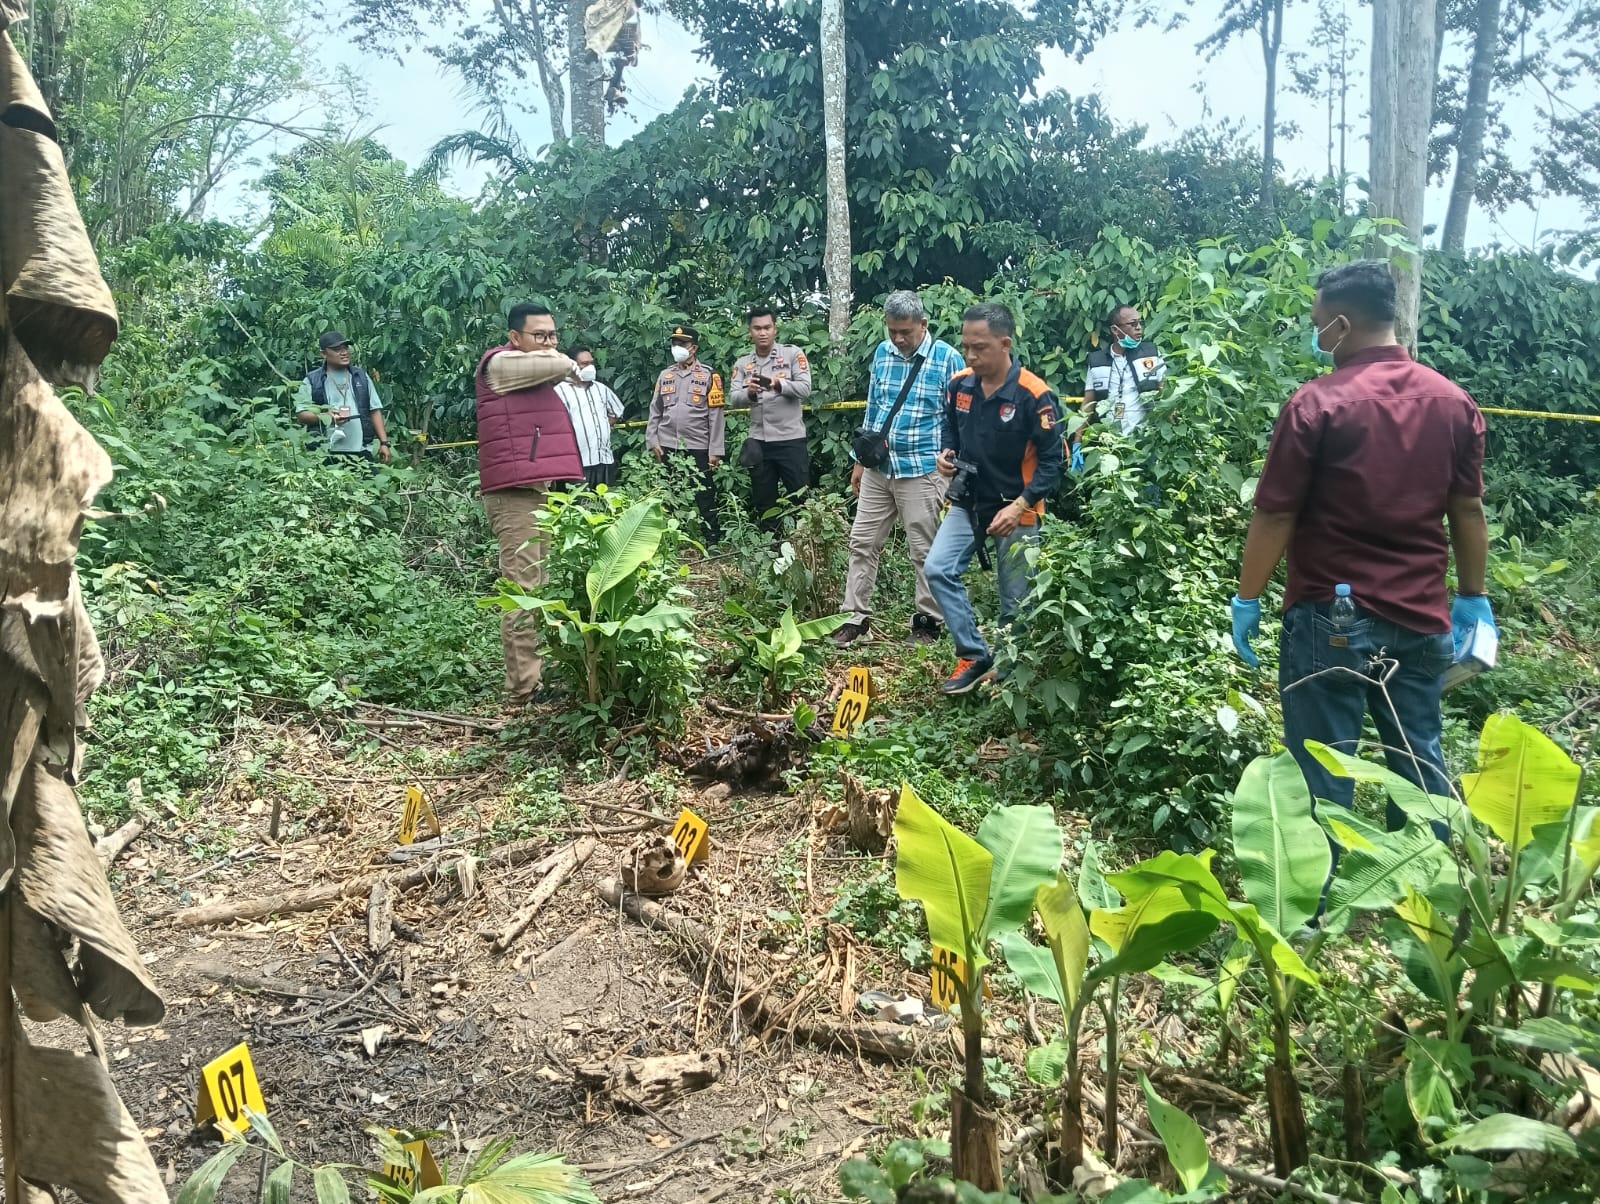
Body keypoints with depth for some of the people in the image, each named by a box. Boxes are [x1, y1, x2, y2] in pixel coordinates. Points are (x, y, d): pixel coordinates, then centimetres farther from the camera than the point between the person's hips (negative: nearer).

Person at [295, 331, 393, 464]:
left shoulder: (361, 376, 15)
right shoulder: (312, 381, 6)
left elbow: (375, 411, 13)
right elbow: (301, 415, 2)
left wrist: (384, 443, 4)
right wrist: (325, 417, -17)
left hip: (362, 452, 2)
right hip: (327, 455, -2)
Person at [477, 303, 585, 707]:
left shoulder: (533, 375, 23)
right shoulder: (501, 364, -7)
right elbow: (562, 365, -15)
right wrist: (546, 352, 5)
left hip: (537, 491, 10)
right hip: (516, 495, -10)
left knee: (537, 590, 10)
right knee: (522, 592, -11)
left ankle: (536, 675, 15)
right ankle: (524, 688, -10)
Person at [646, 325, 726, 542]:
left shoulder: (708, 376, 0)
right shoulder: (665, 375, 12)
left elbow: (716, 415, -4)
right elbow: (655, 411, 13)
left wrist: (715, 450, -9)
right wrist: (652, 441, 3)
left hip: (698, 448, -4)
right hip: (667, 447, 4)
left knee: (704, 497, 0)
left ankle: (712, 541, 8)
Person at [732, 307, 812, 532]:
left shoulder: (793, 354, 0)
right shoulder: (742, 363, 9)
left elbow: (805, 388, -10)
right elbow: (734, 397, -1)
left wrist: (779, 384, -26)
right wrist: (749, 393, -22)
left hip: (790, 440, -4)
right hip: (759, 442, 4)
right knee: (763, 502, 12)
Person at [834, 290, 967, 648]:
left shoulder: (948, 359, -9)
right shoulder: (882, 353, 7)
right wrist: (860, 461, 16)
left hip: (921, 471, -5)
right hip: (878, 468, 5)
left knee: (925, 551, 3)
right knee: (862, 542, 7)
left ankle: (929, 622, 16)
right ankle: (857, 616, 17)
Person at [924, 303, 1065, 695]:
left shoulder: (1034, 395, -20)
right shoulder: (959, 385, -4)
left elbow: (1051, 461, -16)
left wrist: (1019, 506, -25)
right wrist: (946, 453, -6)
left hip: (1016, 509, -4)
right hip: (968, 502, 5)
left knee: (1015, 602, 4)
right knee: (938, 570, -13)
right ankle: (974, 655, 0)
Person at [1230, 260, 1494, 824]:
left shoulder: (1317, 403, -14)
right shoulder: (1455, 402, 3)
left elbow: (1275, 516, -12)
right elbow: (1468, 510, 8)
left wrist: (1246, 600, -2)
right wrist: (1473, 598, 17)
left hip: (1331, 619, -5)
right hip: (1422, 617, 6)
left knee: (1323, 770, 5)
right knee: (1420, 760, 17)